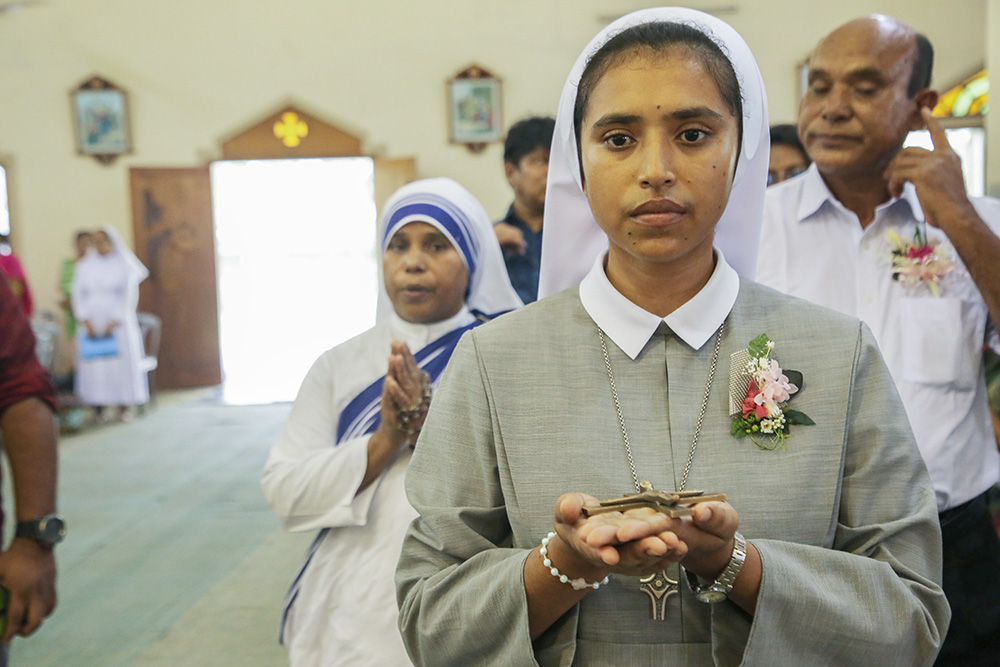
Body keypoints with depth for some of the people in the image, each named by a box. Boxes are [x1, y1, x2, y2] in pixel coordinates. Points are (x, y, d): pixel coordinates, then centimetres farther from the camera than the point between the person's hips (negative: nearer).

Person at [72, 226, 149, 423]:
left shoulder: (123, 265, 2)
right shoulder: (85, 265, 10)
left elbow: (129, 296, -3)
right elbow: (78, 294, 6)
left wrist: (114, 321, -12)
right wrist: (85, 320, -8)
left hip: (118, 323, -2)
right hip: (92, 323, 2)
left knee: (122, 361, -5)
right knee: (94, 364, -4)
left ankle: (124, 406, 0)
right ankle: (99, 406, -3)